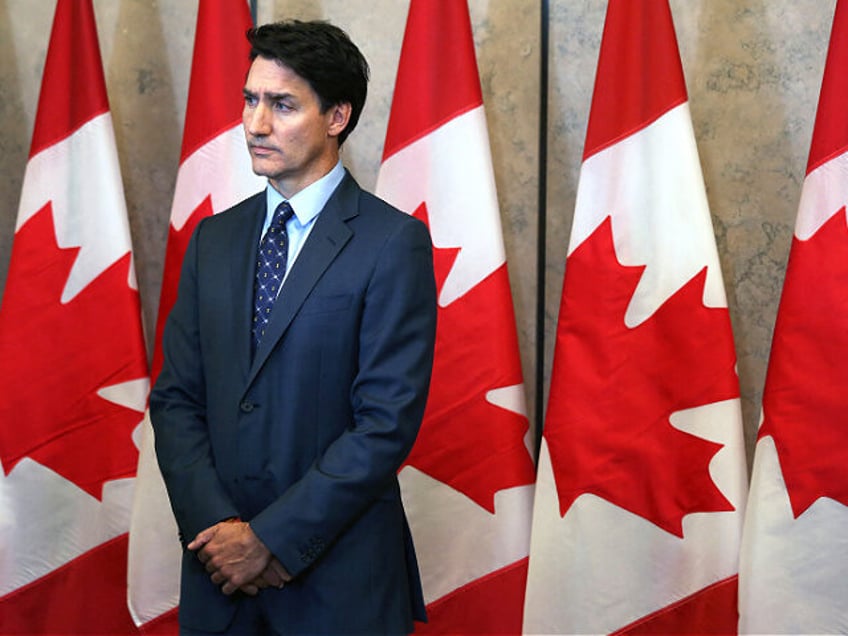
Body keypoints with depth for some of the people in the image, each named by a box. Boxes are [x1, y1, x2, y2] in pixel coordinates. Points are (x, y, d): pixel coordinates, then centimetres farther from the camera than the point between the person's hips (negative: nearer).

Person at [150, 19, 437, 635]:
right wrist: (217, 526, -8)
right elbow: (176, 398, 5)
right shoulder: (214, 238, 8)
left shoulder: (395, 243, -10)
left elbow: (388, 422, -15)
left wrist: (271, 538, -14)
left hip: (339, 580, -4)